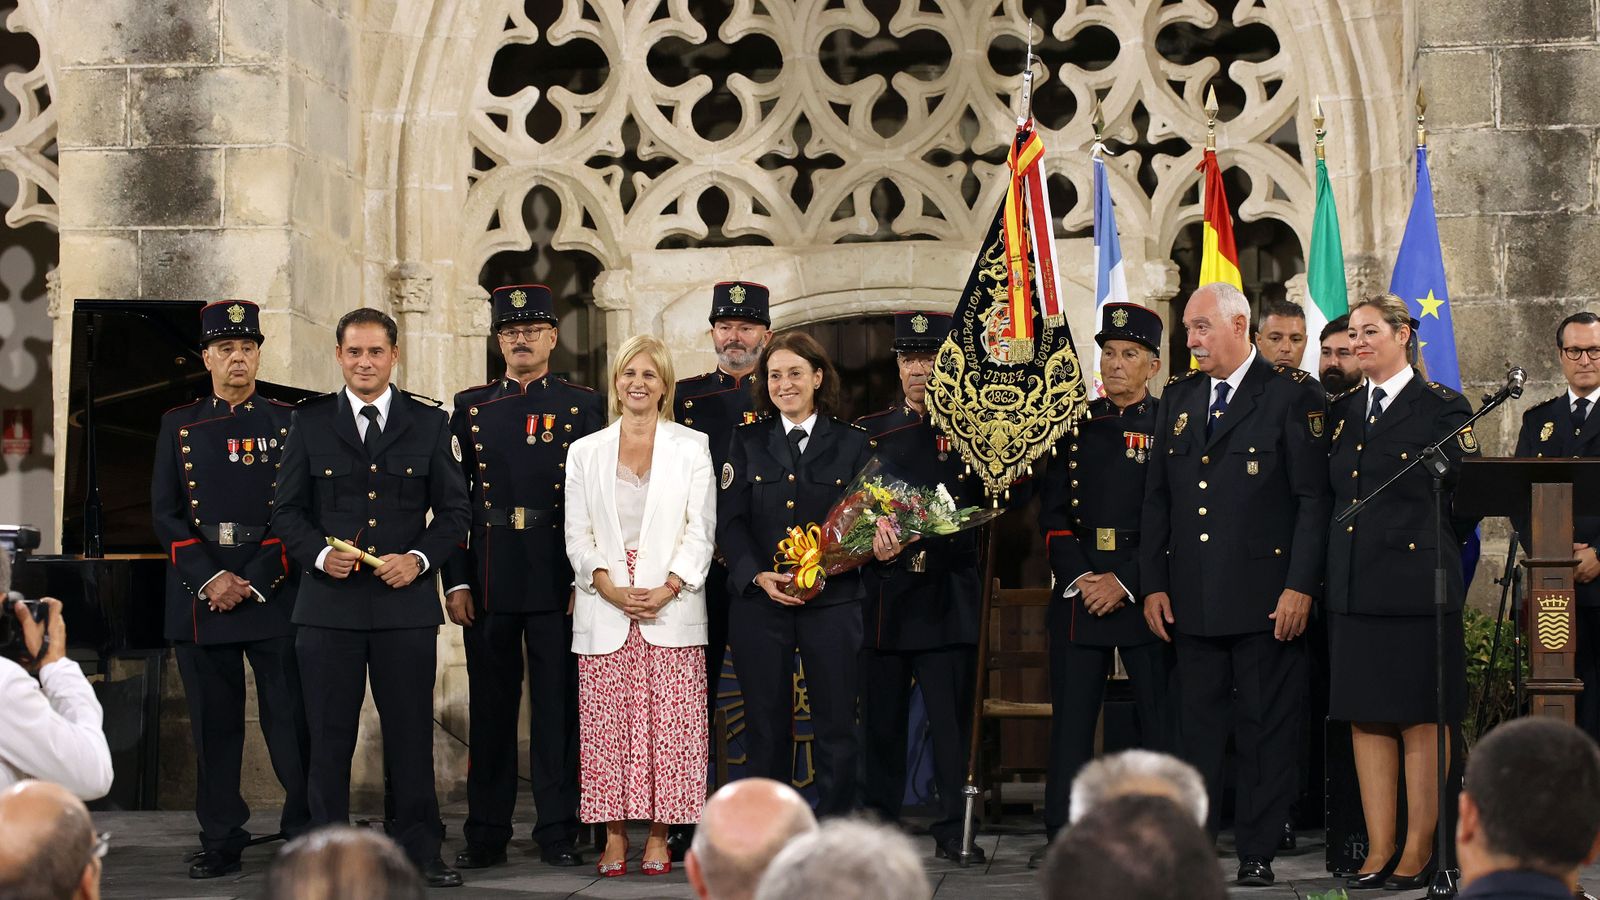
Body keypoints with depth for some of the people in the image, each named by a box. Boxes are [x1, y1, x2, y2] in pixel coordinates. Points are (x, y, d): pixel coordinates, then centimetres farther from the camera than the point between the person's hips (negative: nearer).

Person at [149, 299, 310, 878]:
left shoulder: (288, 423, 6)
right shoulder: (179, 426, 10)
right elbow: (166, 514, 4)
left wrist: (255, 583, -10)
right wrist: (210, 579, -9)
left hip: (274, 595, -1)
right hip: (201, 594, 2)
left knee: (291, 720, -3)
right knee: (213, 724, 5)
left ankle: (305, 835, 6)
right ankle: (221, 842, 11)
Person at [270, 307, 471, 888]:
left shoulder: (429, 423, 7)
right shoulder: (309, 422, 8)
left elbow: (454, 509, 8)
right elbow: (288, 509, 8)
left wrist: (419, 558, -9)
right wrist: (319, 554, -10)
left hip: (406, 601, 0)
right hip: (329, 605, 0)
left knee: (411, 732, 3)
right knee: (329, 736, 3)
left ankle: (420, 851, 13)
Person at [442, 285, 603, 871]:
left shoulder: (583, 406, 5)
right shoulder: (470, 408, 10)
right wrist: (455, 580, 1)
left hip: (558, 578, -1)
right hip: (488, 579, 2)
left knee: (558, 704, 1)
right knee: (490, 707, 6)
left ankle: (558, 833, 8)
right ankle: (486, 834, 12)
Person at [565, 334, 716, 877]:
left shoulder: (691, 447, 7)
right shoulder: (585, 452, 11)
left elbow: (701, 531, 2)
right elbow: (577, 536, 7)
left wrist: (667, 589, -12)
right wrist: (612, 589, -9)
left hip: (671, 606, -1)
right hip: (605, 608, 1)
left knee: (668, 724, -4)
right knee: (607, 725, -1)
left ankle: (659, 837, 1)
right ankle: (614, 836, 4)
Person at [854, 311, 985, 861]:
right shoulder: (869, 432, 10)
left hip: (948, 597, -2)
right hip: (884, 595, 2)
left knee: (952, 715, -3)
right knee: (881, 715, 6)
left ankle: (954, 827, 3)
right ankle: (878, 821, 16)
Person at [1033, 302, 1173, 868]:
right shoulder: (1074, 424, 11)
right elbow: (1052, 511, 8)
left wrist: (1125, 583, -12)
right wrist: (1078, 578, -6)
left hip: (1145, 590, -3)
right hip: (1078, 587, 3)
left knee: (1160, 715, 1)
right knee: (1071, 713, 2)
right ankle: (1062, 834, 6)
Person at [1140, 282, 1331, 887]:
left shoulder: (1293, 395, -3)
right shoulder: (1178, 397, 14)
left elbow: (1314, 498, -7)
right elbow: (1157, 498, 15)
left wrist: (1300, 587, -13)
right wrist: (1153, 584, 8)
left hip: (1266, 601, -5)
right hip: (1192, 601, 5)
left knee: (1266, 730, 1)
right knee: (1197, 727, 7)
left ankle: (1257, 853, 7)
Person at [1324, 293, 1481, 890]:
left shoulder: (1441, 408, -2)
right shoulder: (1342, 411, 14)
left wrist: (1432, 552, 1)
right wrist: (1340, 566, 8)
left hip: (1416, 586, -6)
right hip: (1354, 589, 6)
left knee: (1420, 721, -1)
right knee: (1365, 718, 6)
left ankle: (1418, 853, 4)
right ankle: (1379, 852, 11)